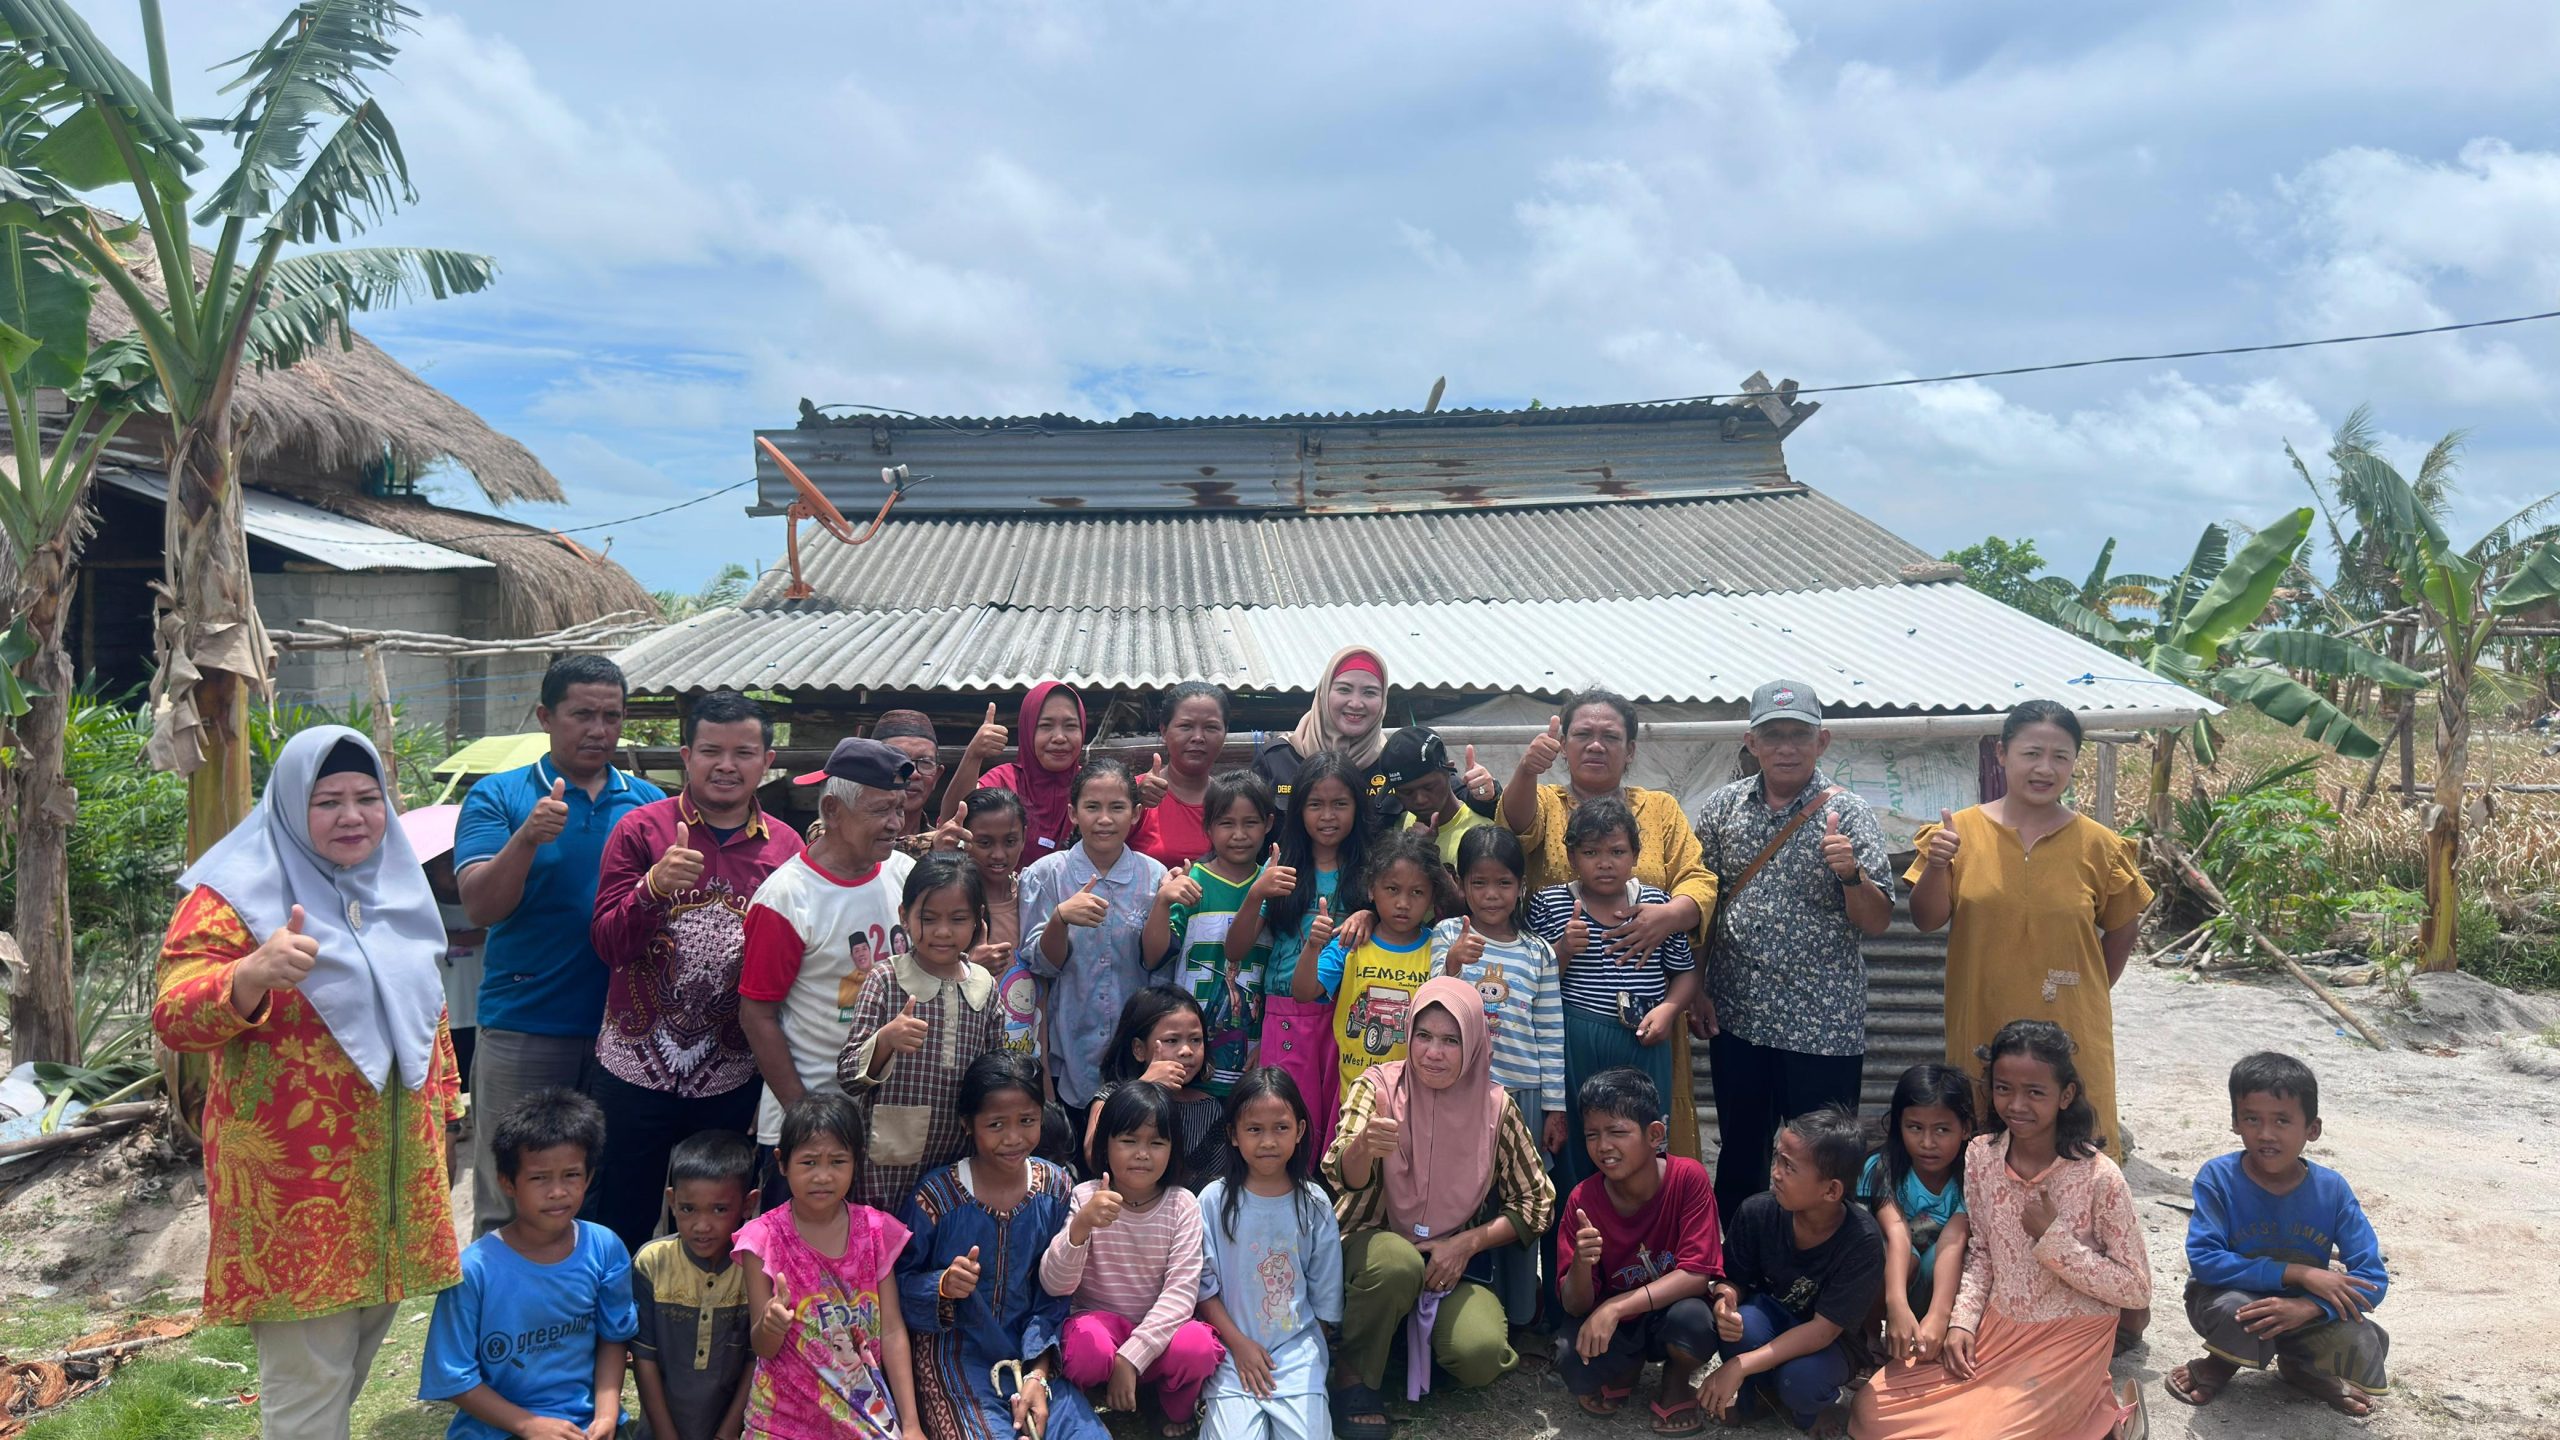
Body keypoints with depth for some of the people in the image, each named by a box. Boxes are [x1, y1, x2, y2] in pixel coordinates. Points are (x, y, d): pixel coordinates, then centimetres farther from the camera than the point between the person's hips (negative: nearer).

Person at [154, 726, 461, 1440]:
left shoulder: (394, 886, 10)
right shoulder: (240, 892, -10)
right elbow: (173, 1019, -18)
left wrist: (443, 1102, 20)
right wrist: (252, 974, -38)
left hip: (392, 1163, 6)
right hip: (294, 1177, -6)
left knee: (363, 1331, 19)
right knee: (309, 1369, -2)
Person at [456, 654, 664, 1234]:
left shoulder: (650, 804, 9)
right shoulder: (498, 797, 1)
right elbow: (480, 907, -11)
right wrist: (528, 837, -25)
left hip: (624, 1030, 3)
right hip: (523, 1032, -2)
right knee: (509, 1207, 3)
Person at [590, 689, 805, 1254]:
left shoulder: (785, 846, 3)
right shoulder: (642, 828, -3)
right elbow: (608, 943, -8)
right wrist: (654, 886, -25)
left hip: (731, 1082, 2)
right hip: (635, 1072, -2)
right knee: (619, 1234, 9)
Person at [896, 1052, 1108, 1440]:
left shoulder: (1055, 1187, -3)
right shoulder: (938, 1196, -13)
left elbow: (1053, 1294, 0)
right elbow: (898, 1283, -6)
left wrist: (1038, 1375, -9)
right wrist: (943, 1286, -26)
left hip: (1032, 1352, 3)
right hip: (954, 1354, -3)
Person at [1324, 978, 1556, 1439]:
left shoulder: (1495, 1107, -5)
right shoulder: (1378, 1086, -11)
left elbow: (1537, 1203, 2)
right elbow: (1343, 1177, -26)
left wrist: (1468, 1243, -13)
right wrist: (1363, 1146, -50)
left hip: (1452, 1262, 2)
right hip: (1373, 1247, -1)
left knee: (1481, 1356, -27)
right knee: (1398, 1261, -36)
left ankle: (1421, 1330, 9)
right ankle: (1354, 1374, -8)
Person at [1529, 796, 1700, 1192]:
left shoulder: (1656, 904, 5)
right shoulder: (1549, 903, 1)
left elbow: (1686, 972, 12)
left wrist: (1669, 1007, -5)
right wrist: (1564, 949, -16)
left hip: (1643, 1044, 2)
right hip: (1572, 1044, -1)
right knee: (1572, 1147, 4)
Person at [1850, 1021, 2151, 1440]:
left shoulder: (2099, 1176, -18)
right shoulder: (1980, 1156, -4)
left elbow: (2137, 1291, -13)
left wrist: (2053, 1238, -22)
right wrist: (1962, 1321, -5)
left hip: (2069, 1339, -5)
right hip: (1995, 1327, 5)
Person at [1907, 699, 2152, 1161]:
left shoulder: (2097, 844, 0)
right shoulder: (1961, 831, -2)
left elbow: (2122, 931, 12)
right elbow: (1926, 919, -3)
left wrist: (2088, 994, 8)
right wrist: (1936, 865, -19)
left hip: (2070, 1034, 0)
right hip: (1982, 1031, 0)